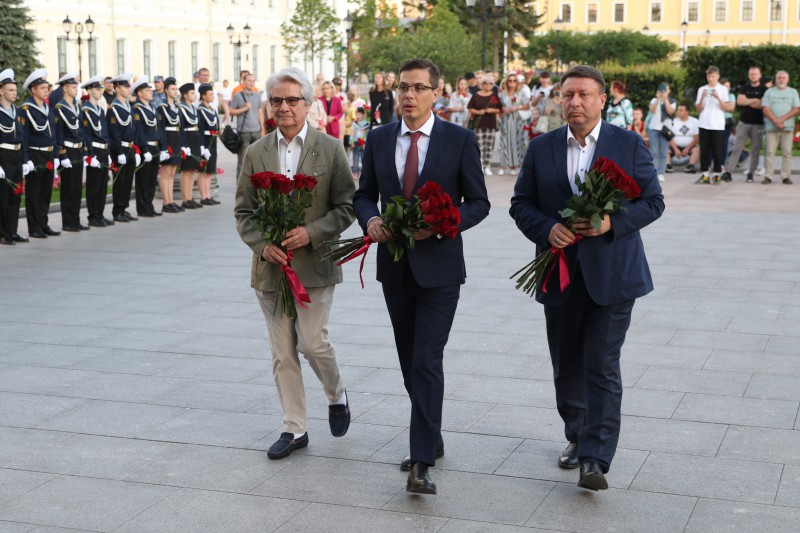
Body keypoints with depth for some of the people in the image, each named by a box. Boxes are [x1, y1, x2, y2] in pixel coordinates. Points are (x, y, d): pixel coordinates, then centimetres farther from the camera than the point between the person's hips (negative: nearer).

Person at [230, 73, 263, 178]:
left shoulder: (257, 96, 13)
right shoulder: (238, 95, 0)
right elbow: (231, 112, -1)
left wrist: (262, 129, 14)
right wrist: (244, 108, -12)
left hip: (256, 131, 4)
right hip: (243, 131, -4)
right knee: (242, 158, -4)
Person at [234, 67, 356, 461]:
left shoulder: (330, 149, -1)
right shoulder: (256, 153, 7)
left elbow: (347, 206, -2)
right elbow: (243, 210, 8)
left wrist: (312, 232, -16)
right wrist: (262, 244, -9)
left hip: (314, 264, -3)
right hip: (271, 266, 3)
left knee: (313, 343, -5)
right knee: (282, 354, 7)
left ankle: (337, 395, 27)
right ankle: (294, 428, 18)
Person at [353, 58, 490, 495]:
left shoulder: (460, 140, -5)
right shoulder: (378, 139, 6)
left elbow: (478, 202, -3)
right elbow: (363, 194, 12)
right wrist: (369, 220, -10)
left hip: (438, 266, -5)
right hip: (394, 265, 5)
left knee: (427, 363, -11)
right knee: (409, 363, 14)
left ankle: (421, 465, -12)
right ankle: (432, 439, 32)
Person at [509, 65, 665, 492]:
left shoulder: (629, 145, 0)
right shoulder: (541, 148, 6)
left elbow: (652, 201, -1)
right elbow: (521, 204, 6)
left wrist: (612, 222, -18)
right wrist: (547, 229, -14)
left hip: (612, 275, -3)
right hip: (561, 275, 3)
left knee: (602, 368, -7)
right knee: (567, 366, 14)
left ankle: (595, 460, -4)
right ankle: (577, 437, 34)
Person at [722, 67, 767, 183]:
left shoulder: (764, 90, 2)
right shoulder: (744, 88, 10)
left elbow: (762, 105, -11)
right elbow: (739, 101, -6)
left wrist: (747, 101, -6)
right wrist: (754, 100, -7)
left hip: (758, 124, -1)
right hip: (743, 123, 1)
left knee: (755, 150, 2)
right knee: (736, 148, -3)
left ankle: (750, 174, 8)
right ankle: (727, 172, -5)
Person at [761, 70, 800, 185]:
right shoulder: (769, 92, 10)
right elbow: (765, 109, 0)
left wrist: (782, 119, -10)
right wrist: (776, 121, -12)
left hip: (788, 127, 0)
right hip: (771, 127, 0)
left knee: (787, 153, -1)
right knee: (770, 152, -4)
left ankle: (785, 176, 3)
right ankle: (768, 176, -2)